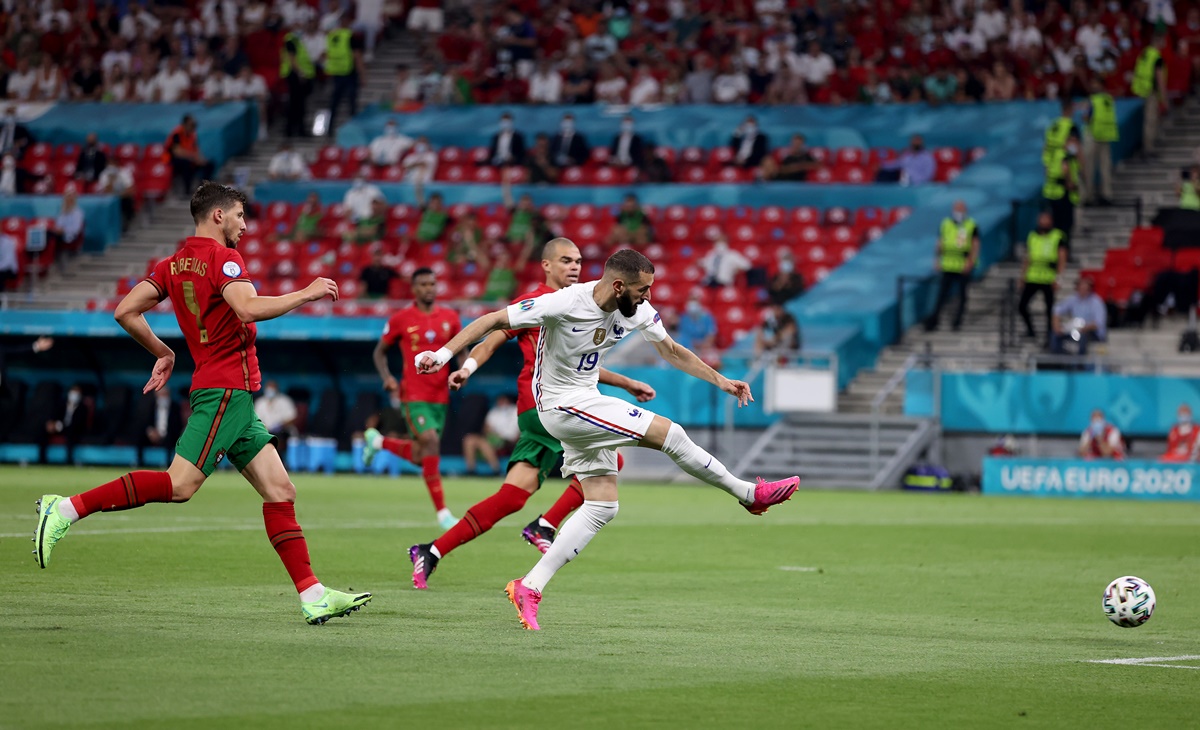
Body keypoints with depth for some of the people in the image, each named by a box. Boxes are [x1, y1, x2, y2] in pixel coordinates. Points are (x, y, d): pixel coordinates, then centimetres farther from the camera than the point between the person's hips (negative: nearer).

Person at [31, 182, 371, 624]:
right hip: (227, 390, -10)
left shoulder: (173, 265, 15)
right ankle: (67, 509, -17)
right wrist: (306, 293, -12)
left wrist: (162, 352, 21)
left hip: (234, 397, 10)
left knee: (280, 490, 6)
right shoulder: (222, 258, -9)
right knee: (180, 484, -18)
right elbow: (248, 308, -25)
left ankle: (313, 597, 3)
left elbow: (126, 312, 10)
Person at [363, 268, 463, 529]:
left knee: (419, 457, 8)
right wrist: (387, 377, -8)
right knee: (431, 442, -20)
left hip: (440, 396, 4)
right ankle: (442, 513, -13)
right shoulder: (401, 319, -2)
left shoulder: (450, 318, 7)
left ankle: (377, 441, 37)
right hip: (414, 395, -4)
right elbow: (380, 352, 9)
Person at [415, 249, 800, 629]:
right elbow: (494, 320, -19)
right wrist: (444, 353, -25)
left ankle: (530, 586, 3)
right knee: (668, 433, -14)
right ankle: (749, 494, 3)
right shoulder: (564, 304, -24)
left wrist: (721, 380, 9)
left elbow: (671, 351, 13)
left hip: (587, 404, 8)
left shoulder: (637, 310, -4)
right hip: (562, 406, -8)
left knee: (602, 506, 3)